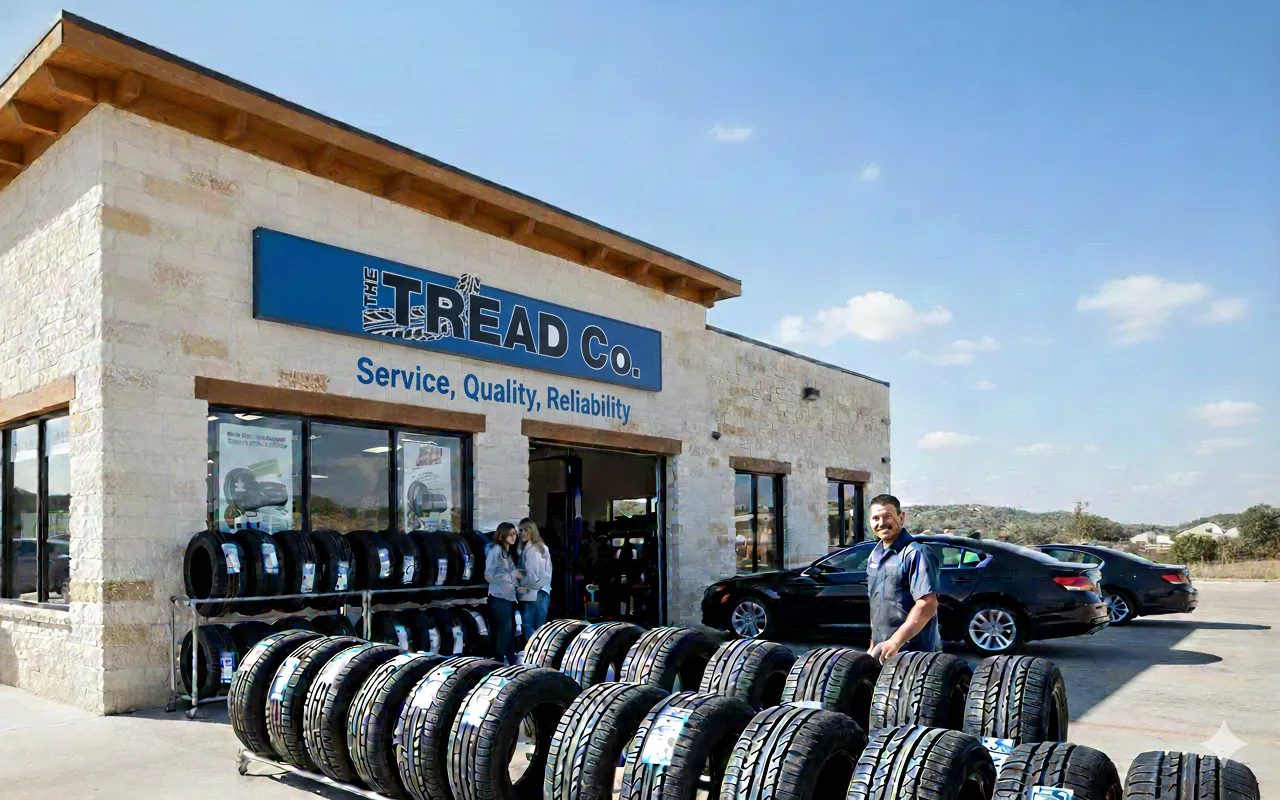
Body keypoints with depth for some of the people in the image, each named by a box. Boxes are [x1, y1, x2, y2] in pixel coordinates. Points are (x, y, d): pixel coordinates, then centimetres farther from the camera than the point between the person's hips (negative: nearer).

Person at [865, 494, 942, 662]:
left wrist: (894, 643, -27)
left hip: (914, 653, -8)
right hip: (882, 651, 8)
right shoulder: (874, 557, 12)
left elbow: (928, 603, -22)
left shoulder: (915, 554, -14)